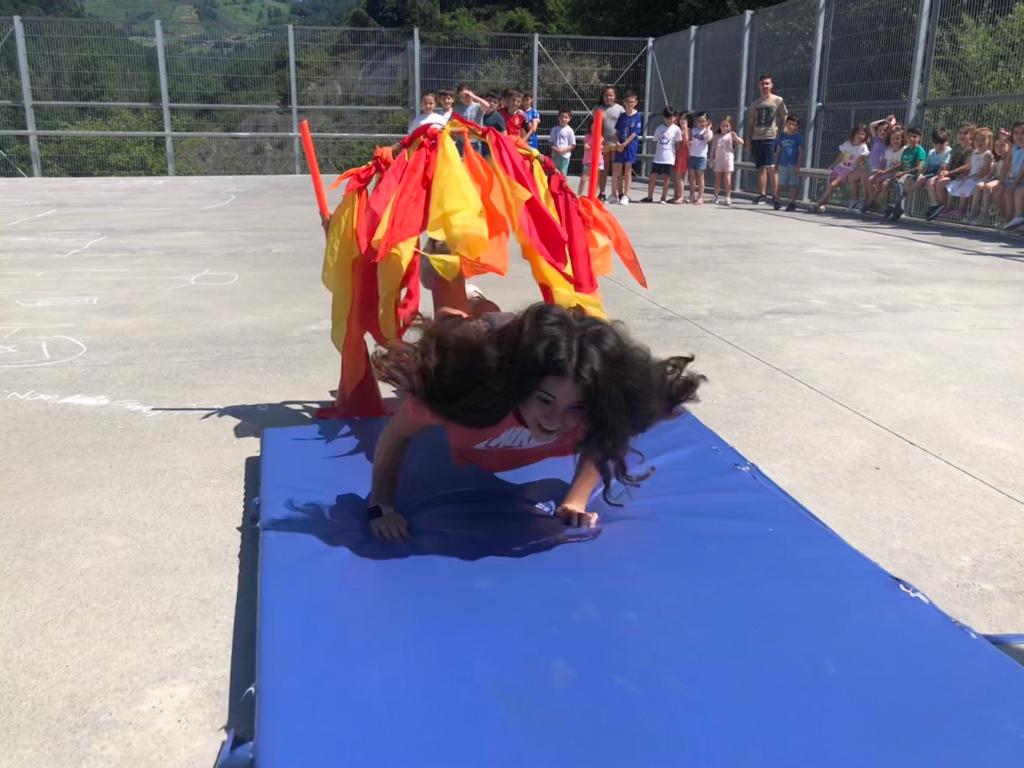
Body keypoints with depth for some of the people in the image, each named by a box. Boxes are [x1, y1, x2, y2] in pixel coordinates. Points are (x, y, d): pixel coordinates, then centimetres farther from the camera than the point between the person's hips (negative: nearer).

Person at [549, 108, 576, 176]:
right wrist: (553, 148, -9)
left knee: (562, 174, -3)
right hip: (555, 155, 4)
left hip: (564, 156, -4)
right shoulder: (554, 129, 6)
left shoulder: (569, 130, -5)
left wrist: (563, 150, -16)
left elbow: (573, 145, -4)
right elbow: (551, 142, 13)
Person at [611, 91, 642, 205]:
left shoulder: (638, 116, -4)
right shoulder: (622, 116, 8)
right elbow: (617, 132, 10)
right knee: (617, 171, 6)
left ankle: (625, 196, 3)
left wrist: (624, 144, -13)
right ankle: (615, 195, 14)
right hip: (619, 147, 4)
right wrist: (617, 143, -7)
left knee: (628, 171, -1)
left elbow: (635, 133, -9)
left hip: (631, 146, -4)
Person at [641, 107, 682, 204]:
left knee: (666, 177, 0)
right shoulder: (659, 128, 8)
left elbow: (678, 144, 2)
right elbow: (655, 142, 12)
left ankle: (663, 198, 9)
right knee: (652, 176, 1)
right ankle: (649, 197, 10)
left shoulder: (676, 129, -1)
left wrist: (676, 155, 1)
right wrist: (656, 152, 4)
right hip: (658, 157, 3)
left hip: (669, 158, -3)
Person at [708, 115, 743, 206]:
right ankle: (715, 196, 19)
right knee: (717, 178, 9)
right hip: (718, 160, 3)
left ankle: (728, 197, -5)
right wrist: (712, 159, 7)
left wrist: (735, 137, -26)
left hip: (728, 159, -3)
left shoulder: (731, 135, 1)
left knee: (727, 178, -7)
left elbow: (741, 143, -8)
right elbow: (713, 148, 13)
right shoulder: (717, 137, 12)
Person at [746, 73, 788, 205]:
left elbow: (784, 120, 2)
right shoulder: (755, 103, 15)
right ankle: (761, 195, 11)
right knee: (760, 168, 7)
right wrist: (749, 141, 9)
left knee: (771, 168, -11)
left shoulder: (778, 100, 2)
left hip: (771, 138, -5)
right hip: (757, 139, 5)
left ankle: (775, 196, -7)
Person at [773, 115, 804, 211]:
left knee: (793, 184, 1)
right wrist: (776, 163, 9)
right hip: (783, 164, 3)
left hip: (794, 164, -3)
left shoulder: (798, 136, -4)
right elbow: (778, 150, 12)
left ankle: (792, 202, 5)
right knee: (781, 184, 8)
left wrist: (798, 165, -12)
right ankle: (777, 201, 16)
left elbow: (801, 152, -6)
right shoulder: (782, 136, 6)